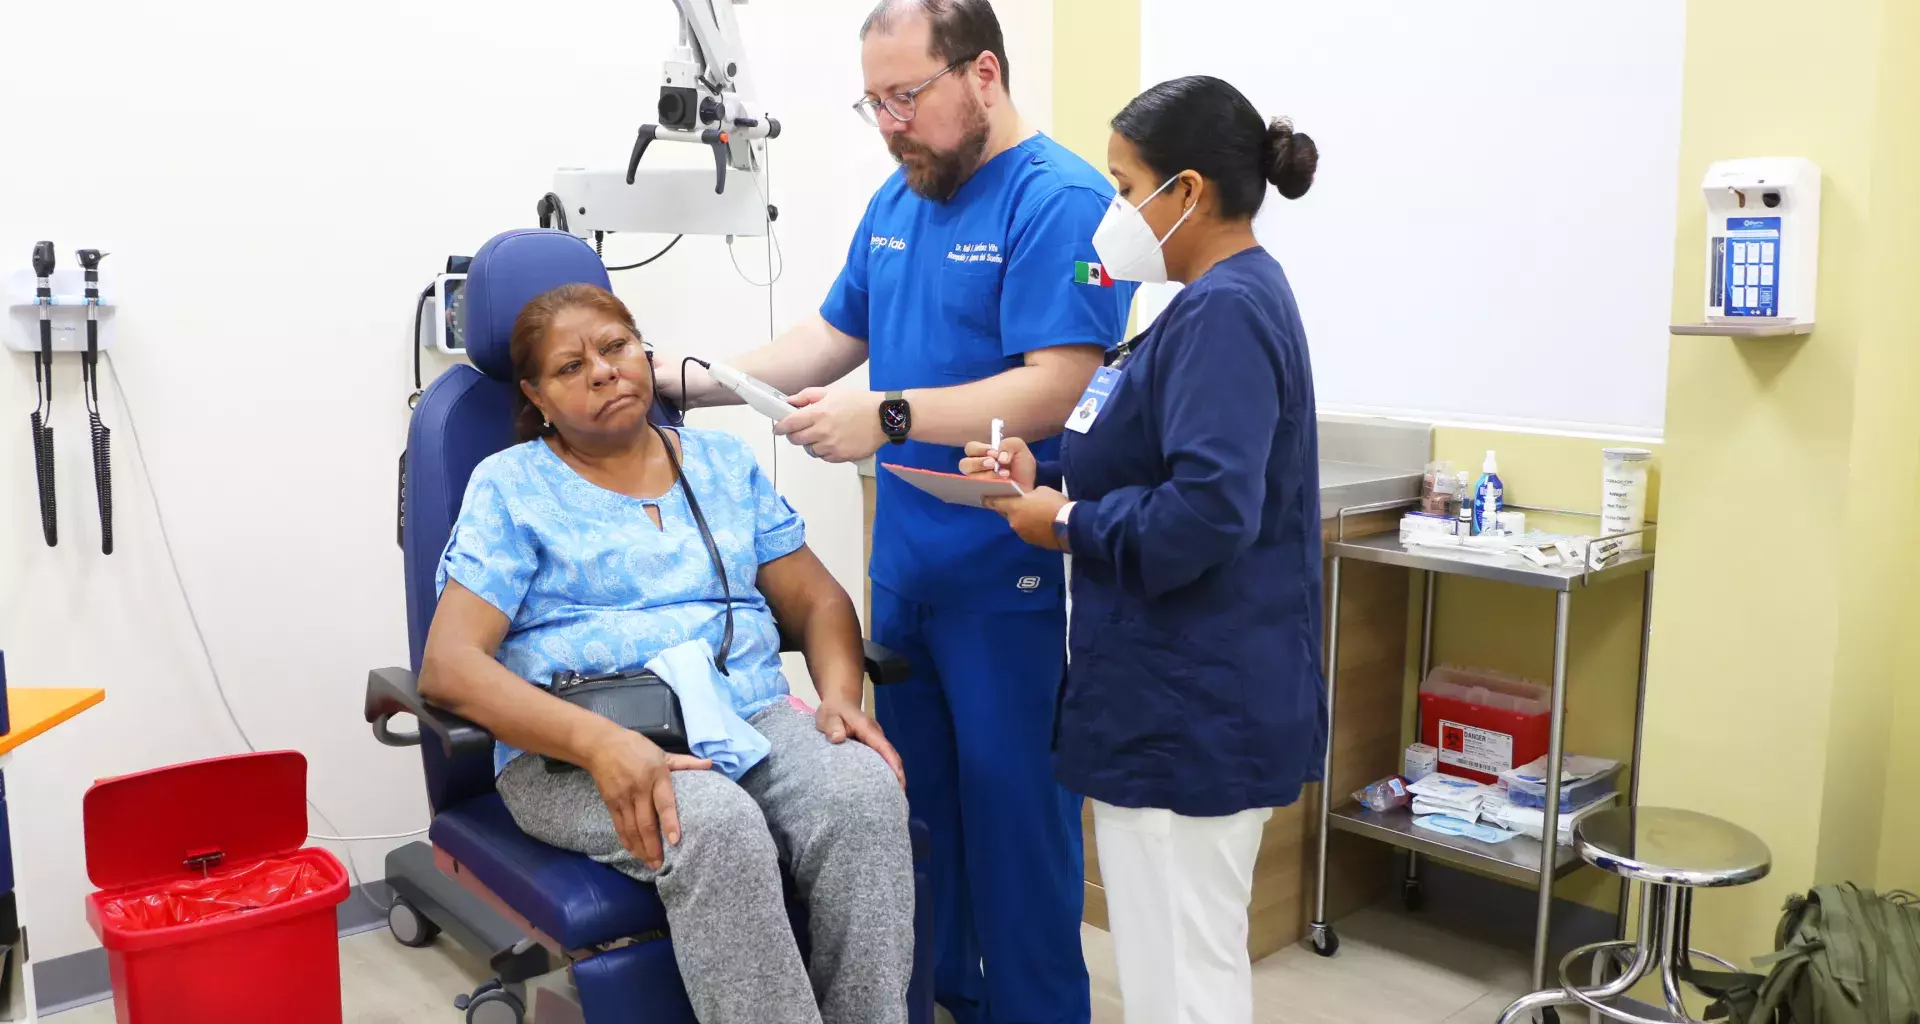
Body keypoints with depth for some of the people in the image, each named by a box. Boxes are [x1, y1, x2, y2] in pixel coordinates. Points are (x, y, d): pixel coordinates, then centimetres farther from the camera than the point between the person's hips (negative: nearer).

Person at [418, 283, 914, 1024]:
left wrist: (840, 693, -10)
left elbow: (817, 601, 14)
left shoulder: (725, 462, 16)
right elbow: (447, 666, -7)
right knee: (714, 826, -35)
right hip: (578, 754, -3)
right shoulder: (511, 487, 4)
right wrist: (600, 741, -24)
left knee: (865, 791, -28)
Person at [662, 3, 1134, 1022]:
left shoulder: (1062, 201, -13)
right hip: (904, 559, 8)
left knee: (1011, 805, 3)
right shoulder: (896, 202, 11)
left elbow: (1050, 390, -21)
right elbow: (832, 337, 17)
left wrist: (889, 417, -29)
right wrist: (694, 383, 7)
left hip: (1008, 577, -7)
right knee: (914, 789, 17)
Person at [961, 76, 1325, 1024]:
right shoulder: (1230, 300, 14)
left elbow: (1206, 514, -29)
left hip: (1191, 712, -11)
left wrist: (1065, 525, -15)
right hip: (1191, 700, 11)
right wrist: (1047, 474, 6)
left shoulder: (1223, 314, -19)